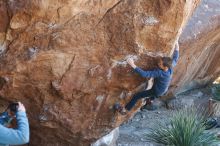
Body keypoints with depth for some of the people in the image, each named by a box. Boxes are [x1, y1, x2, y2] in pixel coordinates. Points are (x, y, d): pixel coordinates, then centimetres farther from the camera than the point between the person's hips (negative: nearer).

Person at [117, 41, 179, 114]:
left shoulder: (159, 73, -42)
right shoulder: (171, 67, -24)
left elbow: (144, 74, -47)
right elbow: (175, 59, -1)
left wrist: (133, 65, -51)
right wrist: (177, 48, 10)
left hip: (157, 92, -7)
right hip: (164, 90, 7)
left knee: (136, 96, -2)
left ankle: (125, 109, 10)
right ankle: (151, 99, 69)